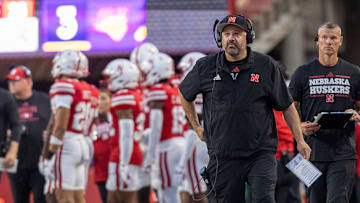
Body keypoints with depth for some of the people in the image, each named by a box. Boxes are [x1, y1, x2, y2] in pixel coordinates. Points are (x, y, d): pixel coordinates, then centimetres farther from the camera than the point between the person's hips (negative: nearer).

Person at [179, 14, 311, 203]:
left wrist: (300, 141, 1)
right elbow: (185, 93, 22)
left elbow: (287, 106, 7)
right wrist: (196, 127, 20)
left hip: (261, 154, -2)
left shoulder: (267, 66, 0)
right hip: (223, 157, 2)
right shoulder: (205, 67, 3)